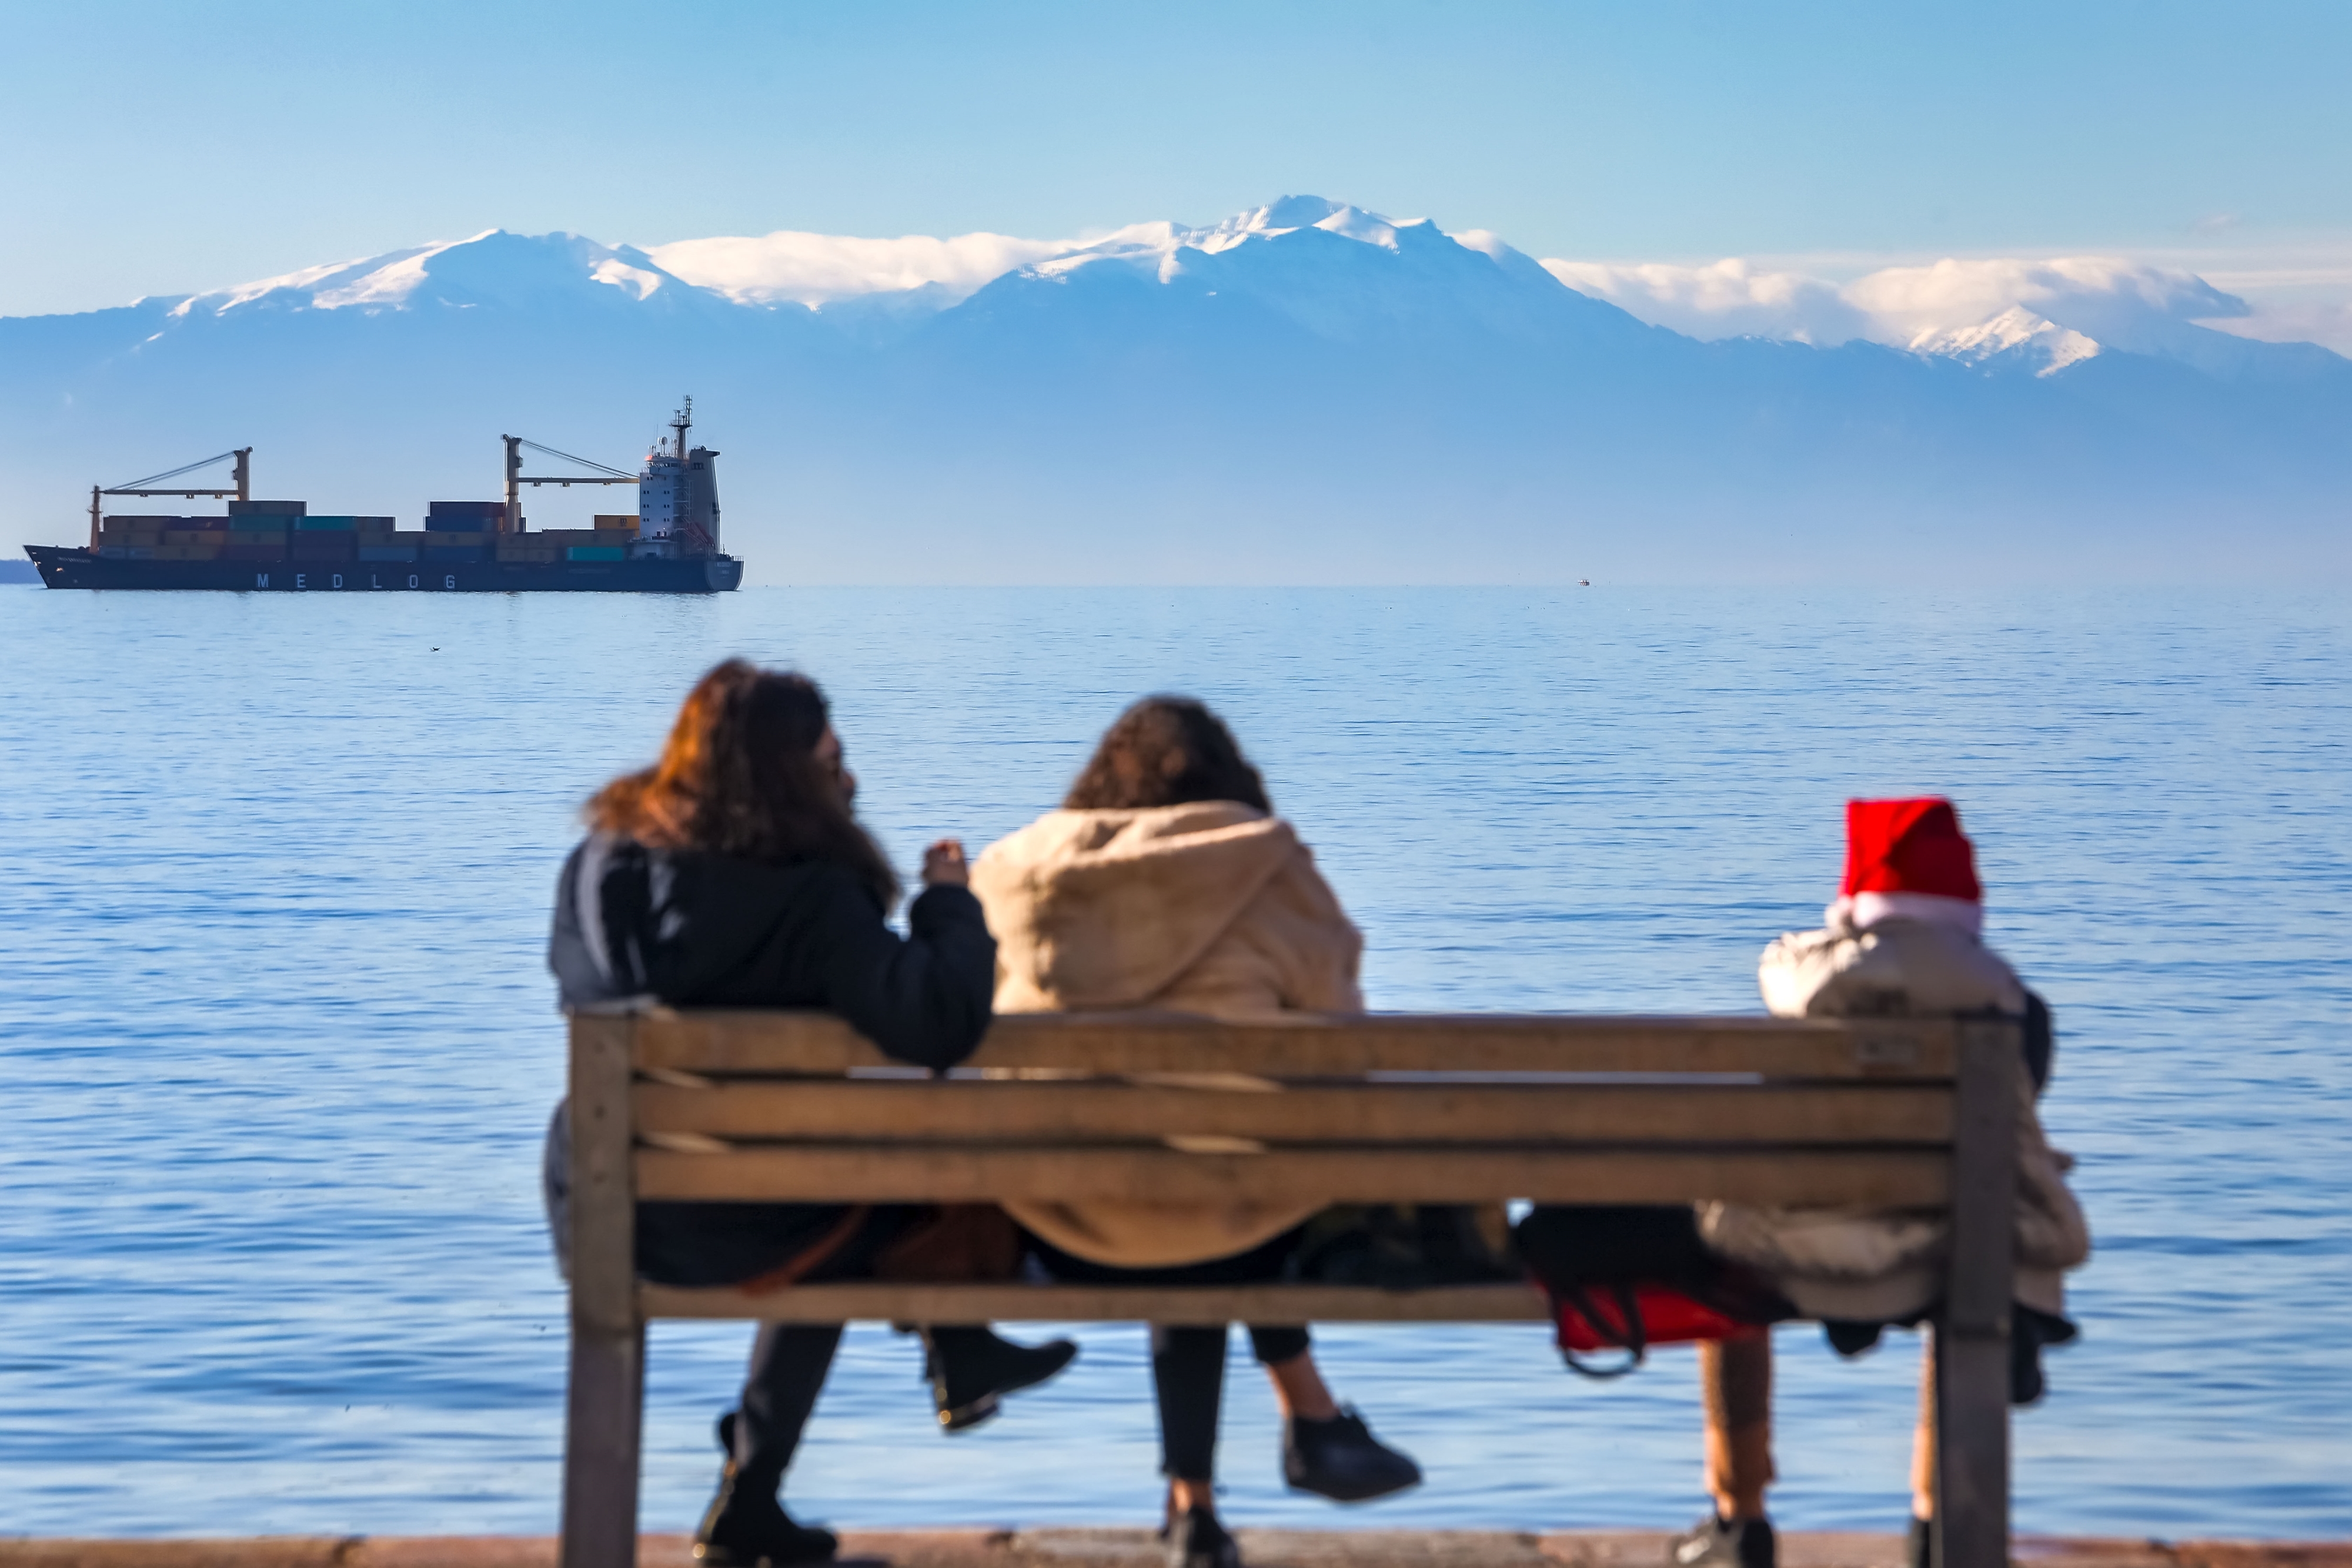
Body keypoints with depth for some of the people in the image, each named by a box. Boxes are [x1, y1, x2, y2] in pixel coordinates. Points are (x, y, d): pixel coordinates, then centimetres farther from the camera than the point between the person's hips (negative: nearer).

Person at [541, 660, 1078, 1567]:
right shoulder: (811, 898, -22)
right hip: (737, 1237, -7)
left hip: (593, 1220, 7)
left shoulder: (594, 868, -1)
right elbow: (938, 1025, -31)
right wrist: (950, 902, -13)